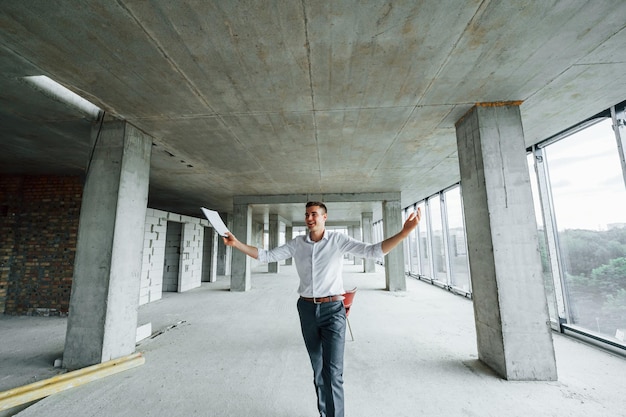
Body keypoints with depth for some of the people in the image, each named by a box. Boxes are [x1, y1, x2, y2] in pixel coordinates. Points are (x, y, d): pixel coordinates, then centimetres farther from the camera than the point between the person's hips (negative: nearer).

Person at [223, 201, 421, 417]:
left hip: (332, 309, -3)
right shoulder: (296, 243, 0)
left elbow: (374, 250, -15)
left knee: (333, 371, -5)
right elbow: (266, 256, 3)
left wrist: (404, 231, -28)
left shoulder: (338, 240, -8)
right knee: (318, 368, 18)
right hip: (307, 309, 4)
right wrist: (236, 243, -2)